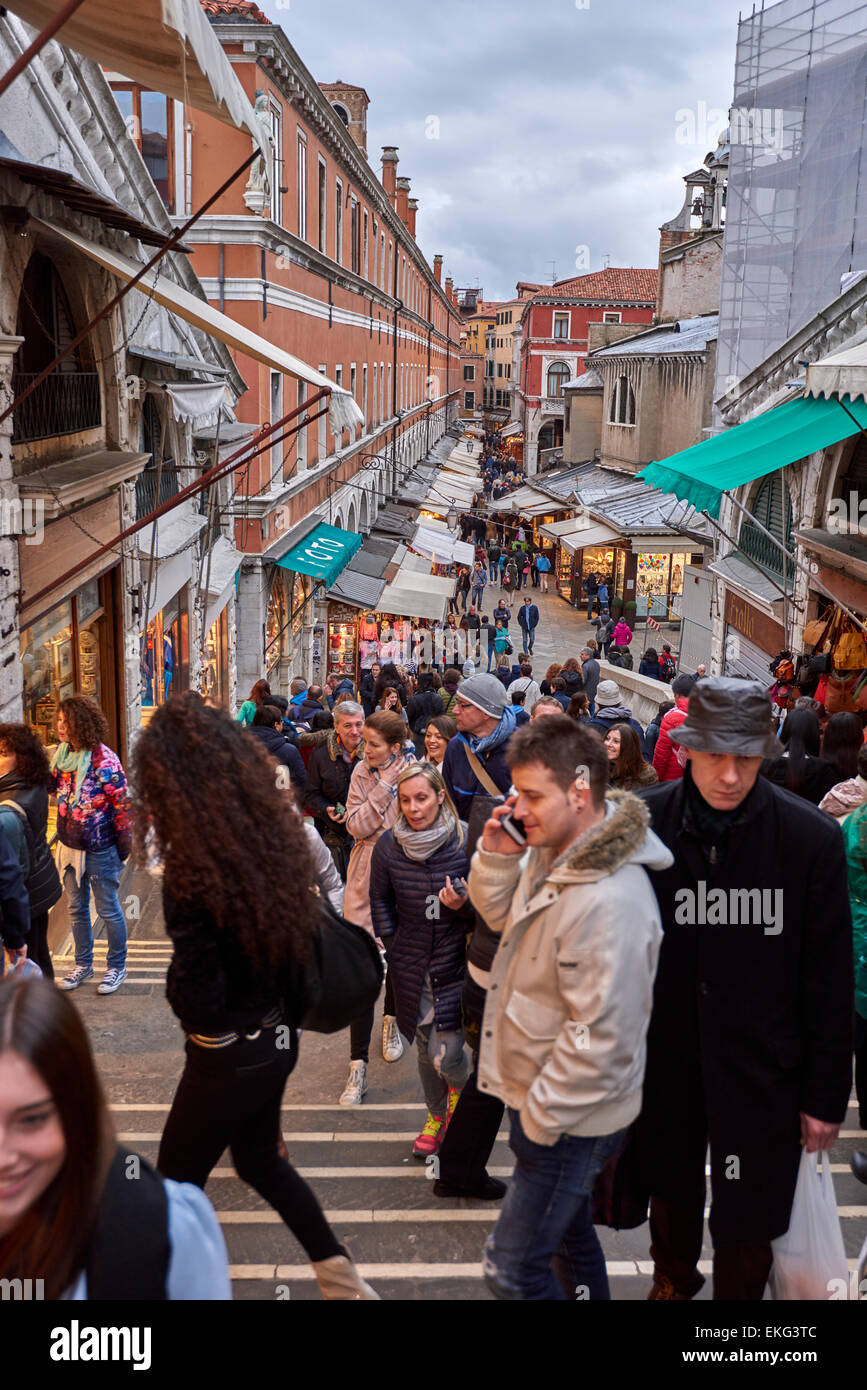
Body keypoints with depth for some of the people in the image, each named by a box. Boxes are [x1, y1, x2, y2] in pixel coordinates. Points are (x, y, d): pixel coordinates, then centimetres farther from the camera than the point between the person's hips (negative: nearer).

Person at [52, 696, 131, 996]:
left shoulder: (104, 760, -20)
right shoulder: (60, 754, 1)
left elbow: (123, 805, -17)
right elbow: (48, 786, 15)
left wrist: (123, 847, -15)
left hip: (99, 850, -7)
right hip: (69, 846, 7)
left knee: (108, 909, 8)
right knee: (77, 908, 19)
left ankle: (116, 967, 24)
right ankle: (83, 965, 35)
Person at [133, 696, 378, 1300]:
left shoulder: (194, 869, -27)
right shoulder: (275, 837, -6)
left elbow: (197, 997, -23)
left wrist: (179, 991, -4)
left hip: (229, 1056, -7)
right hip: (279, 1038, 8)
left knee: (178, 1181, 15)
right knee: (260, 1158, 29)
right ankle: (342, 1277, 36)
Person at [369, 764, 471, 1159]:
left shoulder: (465, 842, -12)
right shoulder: (388, 845, -4)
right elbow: (380, 901, 10)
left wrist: (464, 905, -20)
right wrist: (392, 946, 6)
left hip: (455, 962, -3)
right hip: (411, 964, 3)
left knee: (445, 1054, -7)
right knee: (424, 1049, 14)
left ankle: (458, 1085, 29)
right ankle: (436, 1115, 39)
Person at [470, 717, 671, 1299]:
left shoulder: (611, 902, -32)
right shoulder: (551, 852, -3)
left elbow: (600, 1037, -29)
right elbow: (501, 913, 15)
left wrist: (540, 1116, -18)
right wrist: (496, 856, -6)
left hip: (572, 1120, -9)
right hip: (541, 1099, 9)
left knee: (512, 1269, 0)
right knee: (568, 1230, 27)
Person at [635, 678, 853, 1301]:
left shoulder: (812, 838, -15)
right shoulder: (642, 823, -11)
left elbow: (830, 980, -7)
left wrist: (826, 1094, -4)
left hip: (762, 1065, -2)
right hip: (665, 1057, 2)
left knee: (748, 1226, 10)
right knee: (671, 1195, 24)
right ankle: (673, 1282, 53)